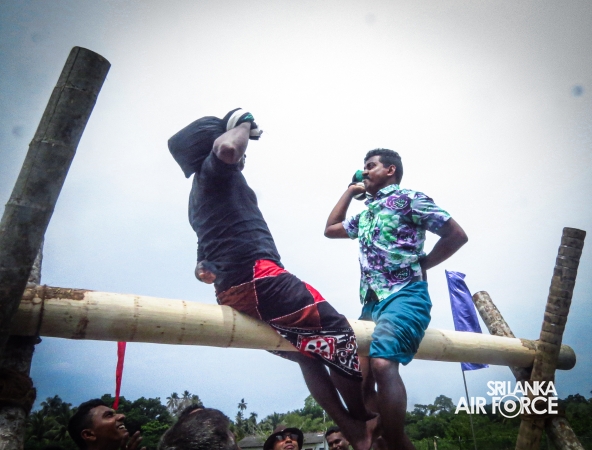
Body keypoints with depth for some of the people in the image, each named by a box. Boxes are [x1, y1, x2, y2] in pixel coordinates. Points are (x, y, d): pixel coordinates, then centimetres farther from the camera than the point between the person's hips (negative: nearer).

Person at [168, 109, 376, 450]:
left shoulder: (199, 192, 29)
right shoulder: (214, 169, 2)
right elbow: (227, 147, -25)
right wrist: (243, 124, -6)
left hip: (231, 289, 10)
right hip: (256, 275, -10)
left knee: (309, 353, 14)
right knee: (335, 334, -3)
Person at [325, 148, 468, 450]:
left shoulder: (409, 199, 4)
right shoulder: (366, 213, 26)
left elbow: (457, 235, 2)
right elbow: (330, 229, 34)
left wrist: (421, 265, 0)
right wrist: (350, 190, 32)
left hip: (404, 295, -8)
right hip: (372, 300, 8)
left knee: (382, 362, -31)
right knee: (358, 375, -4)